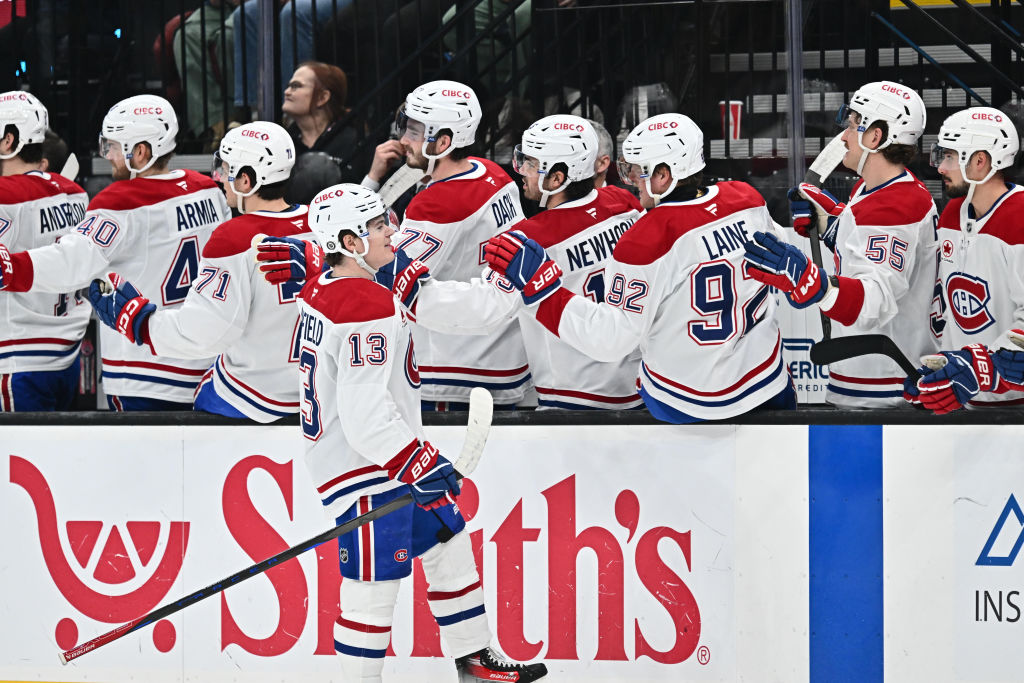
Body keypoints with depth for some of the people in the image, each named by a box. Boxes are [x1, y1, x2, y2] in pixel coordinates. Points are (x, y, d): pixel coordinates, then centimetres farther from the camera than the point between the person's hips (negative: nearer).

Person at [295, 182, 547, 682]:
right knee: (373, 587, -5)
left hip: (386, 455, 11)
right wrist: (418, 464, -25)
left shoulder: (321, 291, 8)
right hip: (365, 471, -11)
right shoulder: (367, 308, -23)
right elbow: (364, 411, -28)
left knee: (447, 540, 19)